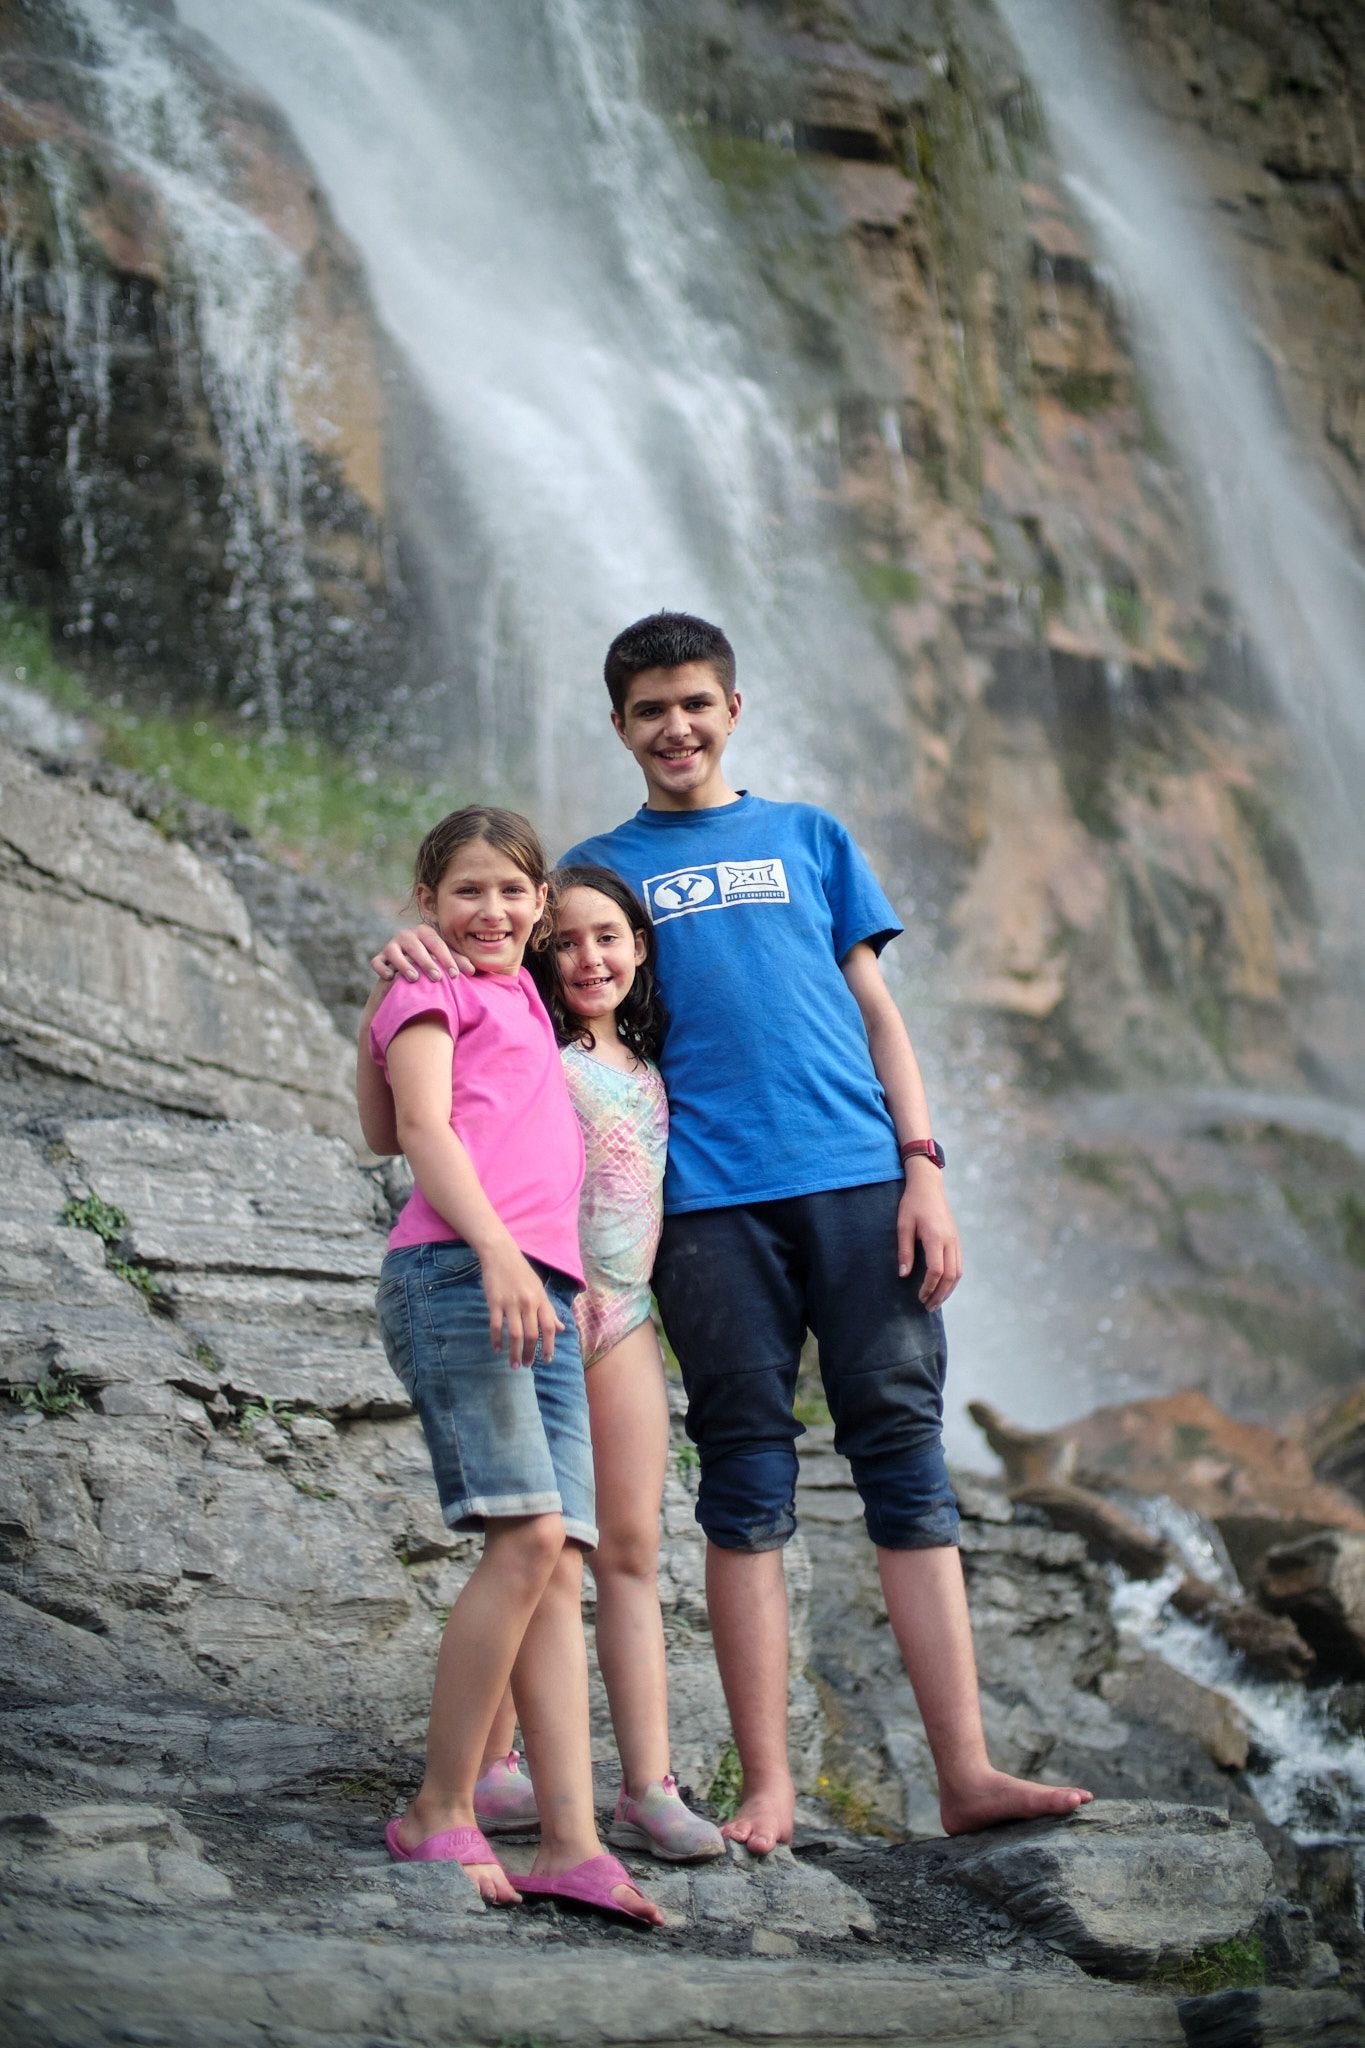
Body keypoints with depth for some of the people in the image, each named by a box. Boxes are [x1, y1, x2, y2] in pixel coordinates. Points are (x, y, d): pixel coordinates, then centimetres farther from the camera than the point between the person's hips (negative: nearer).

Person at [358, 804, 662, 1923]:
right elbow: (423, 1127, -6)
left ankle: (572, 1843, -10)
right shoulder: (431, 992, 11)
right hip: (456, 1274, -7)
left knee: (562, 1563, -4)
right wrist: (495, 1247, -21)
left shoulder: (523, 1003, 32)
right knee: (527, 1537, -19)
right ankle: (440, 1813, -10)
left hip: (542, 1295, 7)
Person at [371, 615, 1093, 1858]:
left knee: (906, 1455, -4)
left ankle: (967, 1772, -3)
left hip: (857, 1179, 1)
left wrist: (923, 1168, 3)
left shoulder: (810, 838, 19)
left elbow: (876, 1009, 15)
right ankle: (768, 1787, 4)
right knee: (748, 1482, -1)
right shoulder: (601, 867, 16)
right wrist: (426, 948, -15)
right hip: (710, 1199, -1)